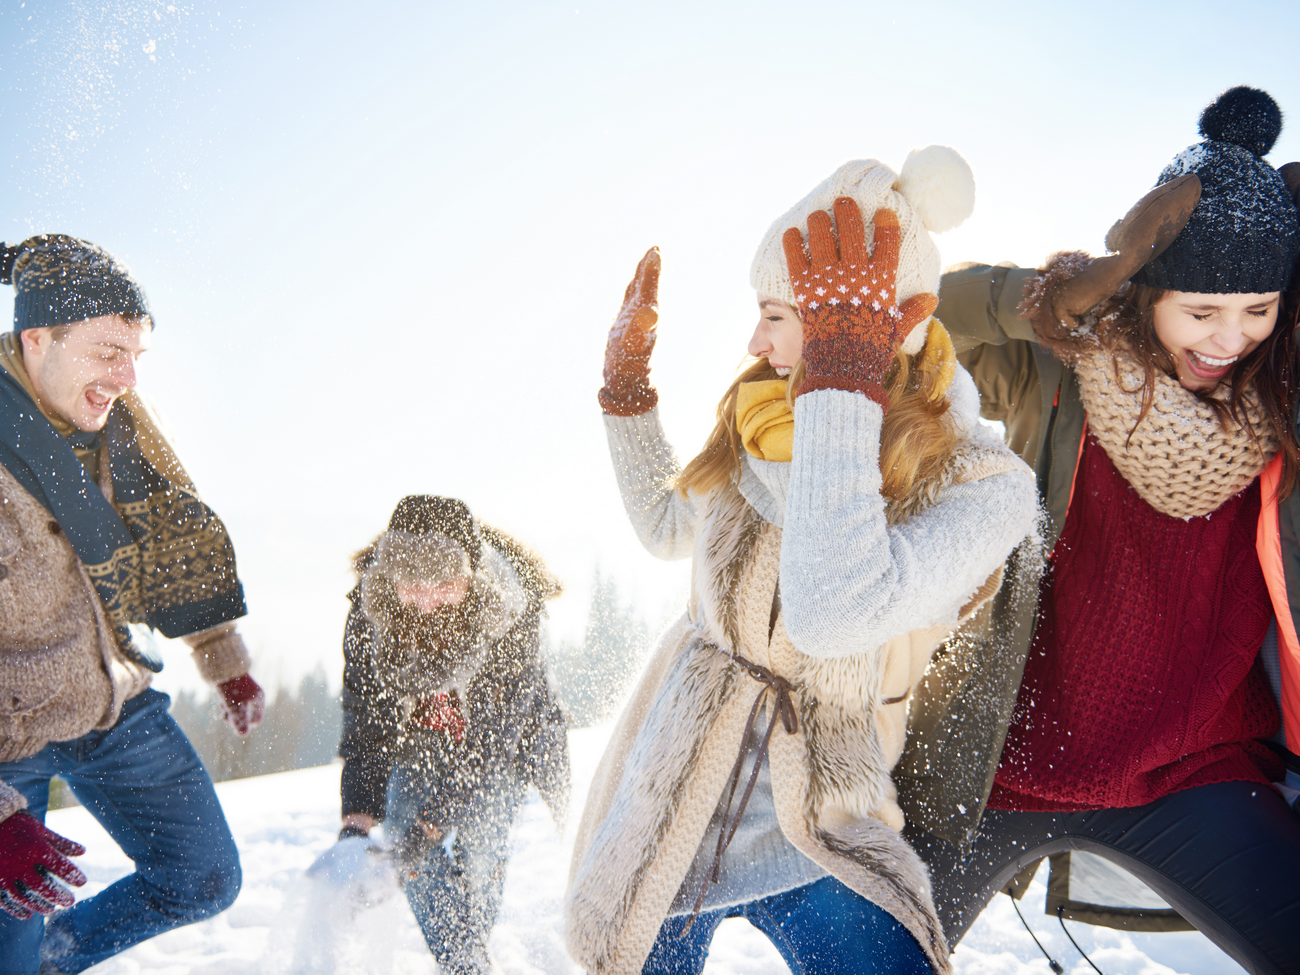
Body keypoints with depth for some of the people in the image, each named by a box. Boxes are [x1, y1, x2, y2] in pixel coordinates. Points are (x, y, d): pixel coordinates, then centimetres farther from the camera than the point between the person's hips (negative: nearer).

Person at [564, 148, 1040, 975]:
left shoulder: (982, 485, -19)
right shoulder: (758, 429, -4)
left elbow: (835, 614, -39)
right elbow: (666, 526, 17)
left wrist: (843, 377, -36)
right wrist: (626, 379, 9)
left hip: (816, 838, -4)